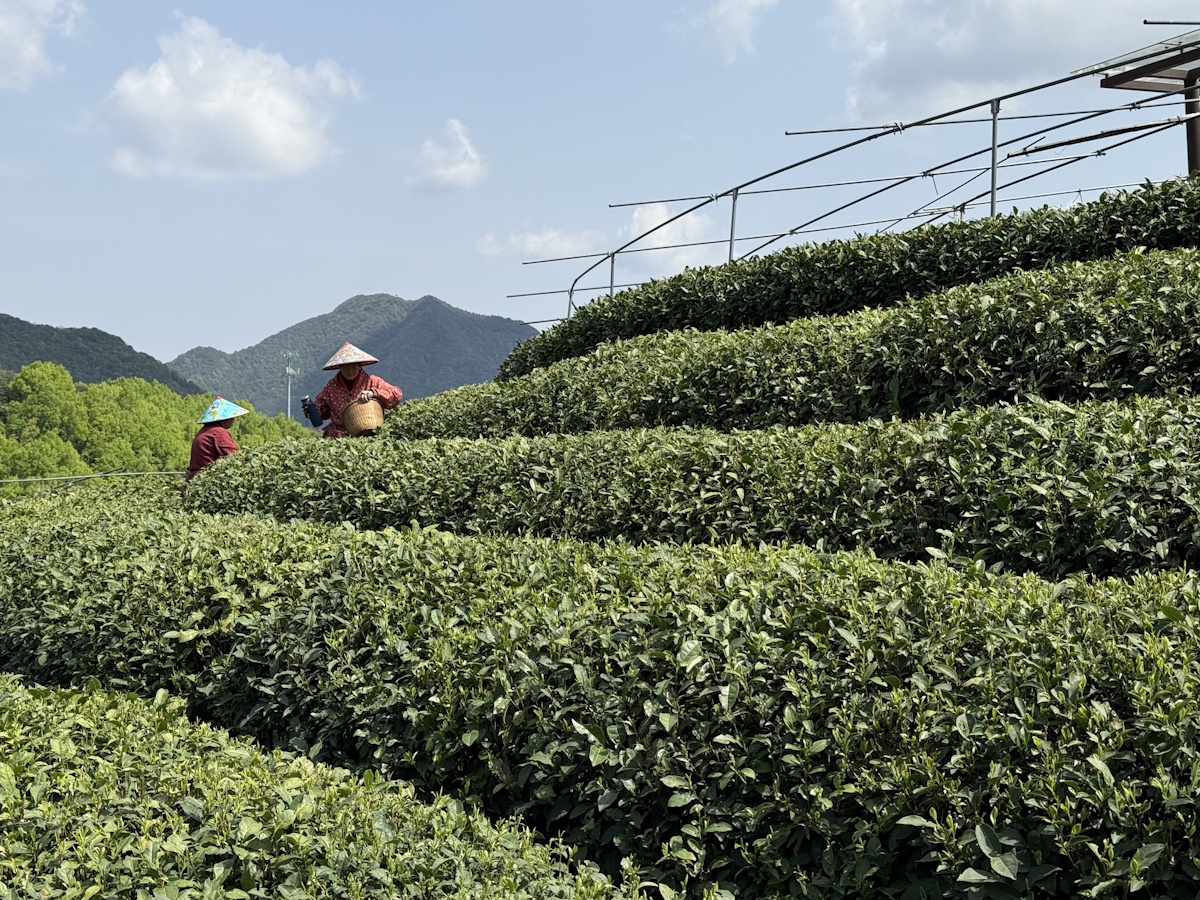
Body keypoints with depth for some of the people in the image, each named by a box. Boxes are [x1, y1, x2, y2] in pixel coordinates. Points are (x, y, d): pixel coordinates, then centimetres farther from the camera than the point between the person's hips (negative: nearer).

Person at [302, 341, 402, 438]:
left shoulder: (372, 382, 3)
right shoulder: (331, 386, 10)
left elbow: (397, 395, -5)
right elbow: (322, 410, 23)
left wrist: (373, 393, -17)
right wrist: (311, 411, 1)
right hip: (337, 437, 2)